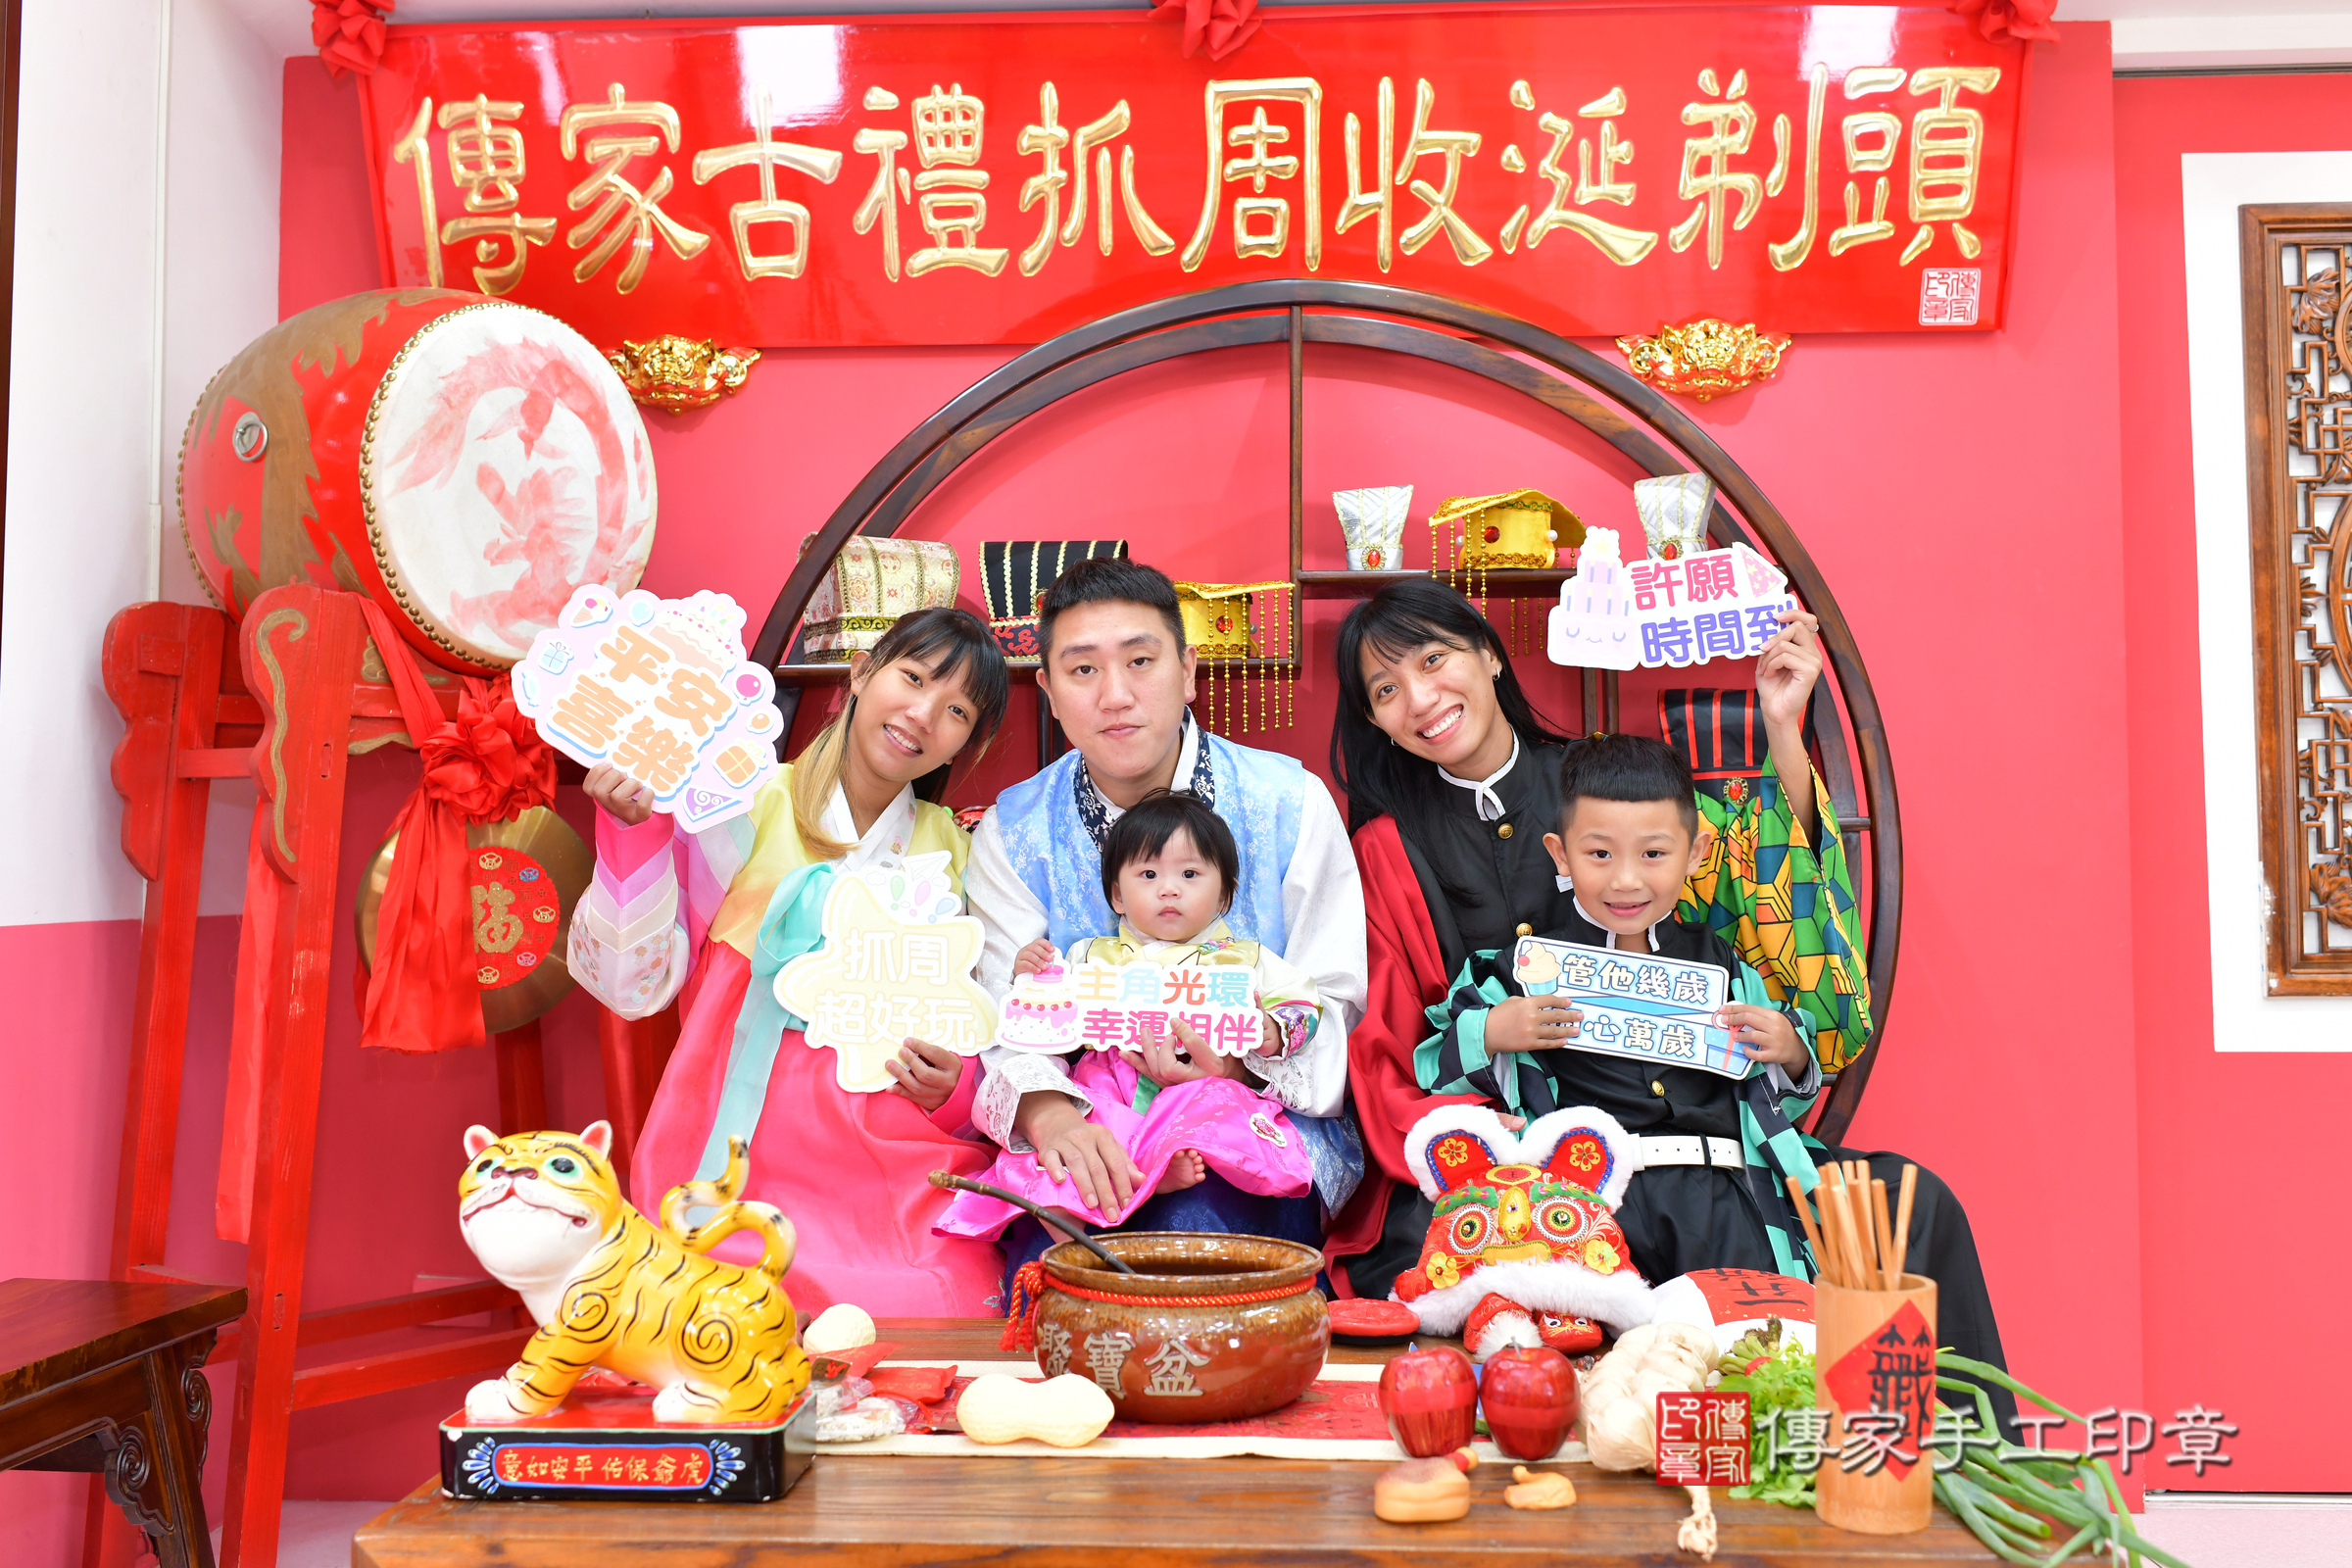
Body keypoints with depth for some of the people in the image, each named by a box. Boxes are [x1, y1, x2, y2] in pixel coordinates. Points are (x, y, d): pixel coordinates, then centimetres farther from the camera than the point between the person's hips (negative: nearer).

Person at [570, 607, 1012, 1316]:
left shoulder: (955, 854, 13)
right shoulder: (743, 806, 4)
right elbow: (633, 984, -2)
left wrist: (951, 1090, -5)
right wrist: (634, 830, -14)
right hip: (744, 1170, -2)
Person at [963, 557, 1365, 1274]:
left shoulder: (1289, 803, -1)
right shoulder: (1012, 832, 3)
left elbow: (1331, 1007, 1)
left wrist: (1248, 1061, -23)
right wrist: (1048, 1111, -29)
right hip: (1088, 1132, 1)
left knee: (1200, 1226, -33)